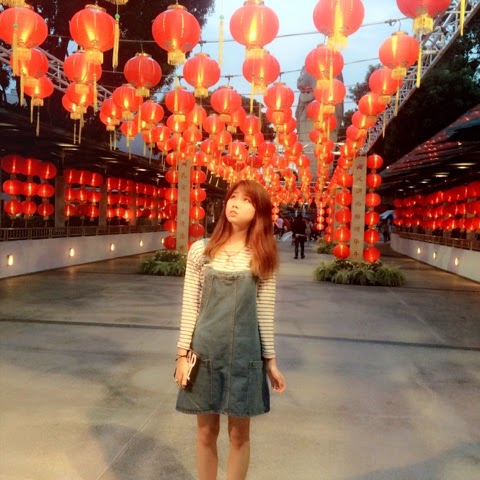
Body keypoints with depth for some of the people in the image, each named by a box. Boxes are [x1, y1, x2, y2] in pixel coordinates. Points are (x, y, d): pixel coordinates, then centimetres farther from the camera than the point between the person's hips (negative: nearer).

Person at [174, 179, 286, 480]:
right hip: (206, 350, 0)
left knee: (240, 433, 11)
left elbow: (265, 311, 1)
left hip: (245, 352, 0)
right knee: (206, 431, 13)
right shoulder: (201, 250, -2)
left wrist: (271, 360, 2)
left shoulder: (262, 257, -1)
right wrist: (182, 353, -3)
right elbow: (190, 306, 0)